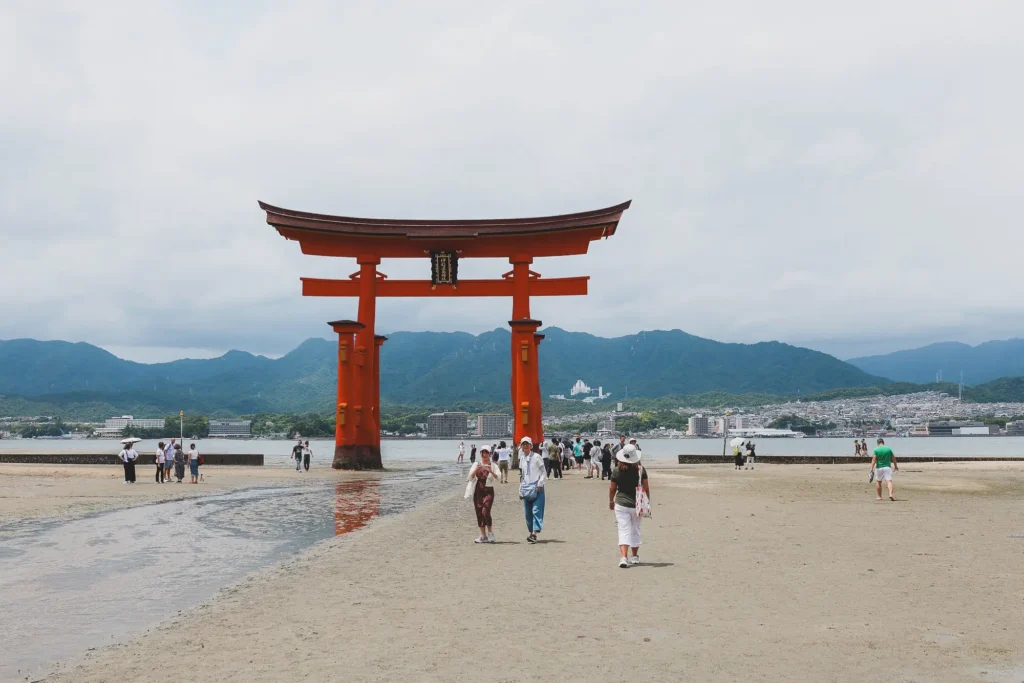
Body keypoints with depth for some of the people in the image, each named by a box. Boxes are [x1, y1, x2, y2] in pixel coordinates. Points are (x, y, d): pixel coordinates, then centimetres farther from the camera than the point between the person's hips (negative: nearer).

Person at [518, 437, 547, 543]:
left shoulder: (537, 457, -3)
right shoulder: (522, 460, 15)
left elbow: (543, 472, -5)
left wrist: (540, 484, -13)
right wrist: (520, 490, 19)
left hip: (537, 488, -6)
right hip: (526, 489, 6)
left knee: (536, 511, -12)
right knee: (528, 512, 7)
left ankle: (534, 534, -19)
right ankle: (531, 532, 17)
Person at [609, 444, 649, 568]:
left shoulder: (617, 471, -7)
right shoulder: (641, 469, -6)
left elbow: (612, 488, 1)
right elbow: (646, 488, -2)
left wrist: (611, 500, 18)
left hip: (621, 504, -1)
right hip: (636, 505, 2)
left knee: (623, 531, -3)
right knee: (635, 531, 18)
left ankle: (623, 557, -19)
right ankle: (635, 557, 32)